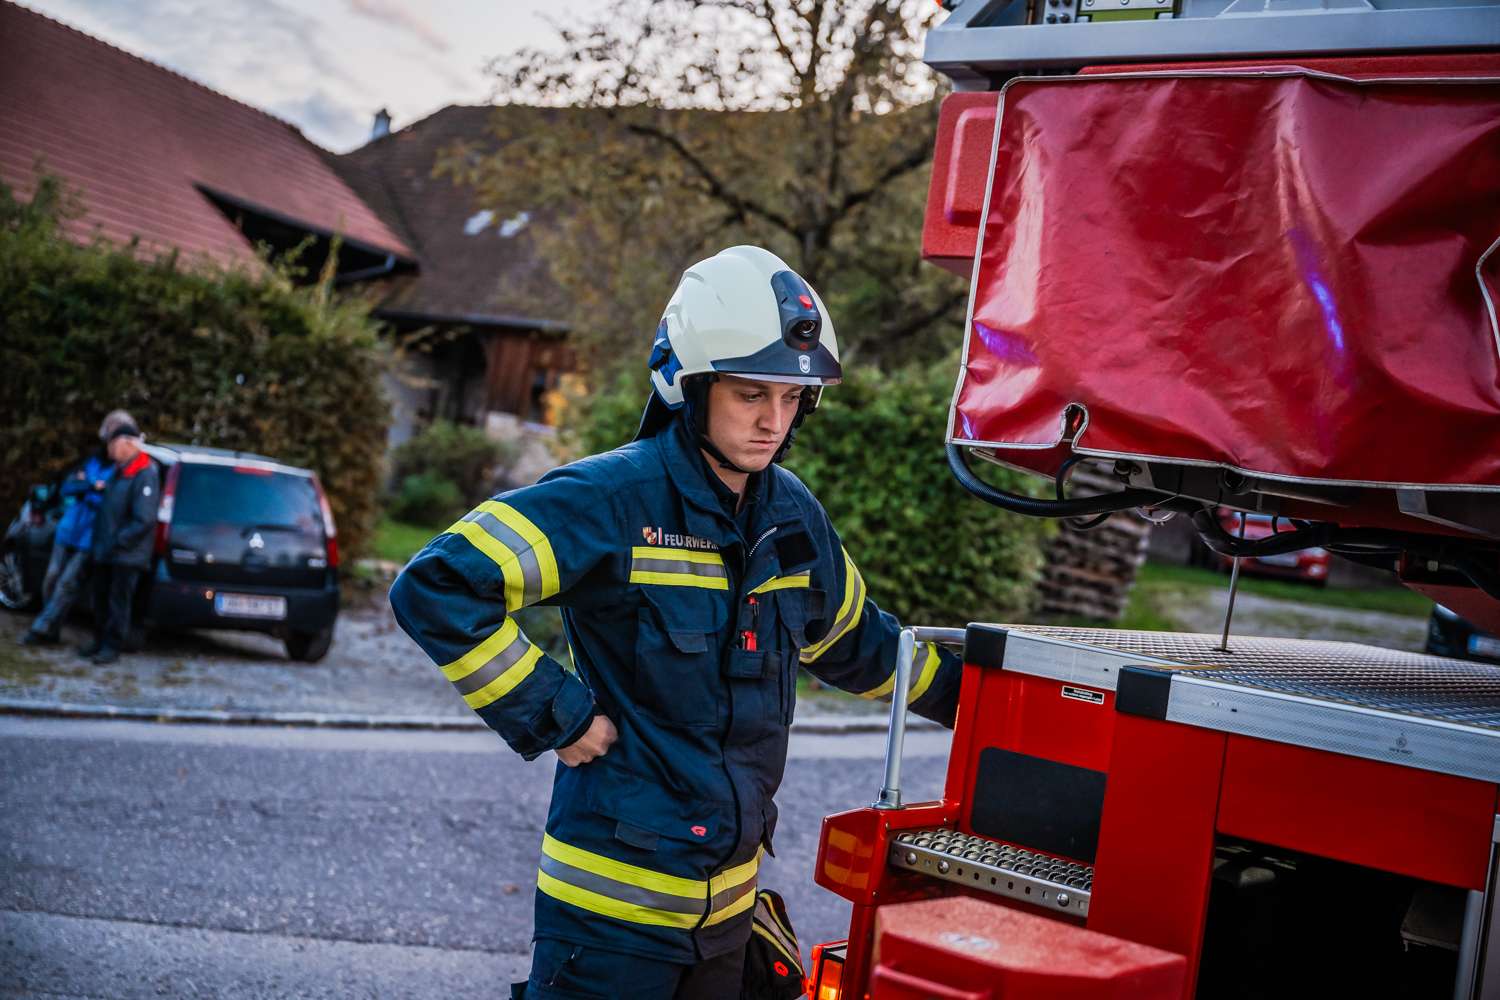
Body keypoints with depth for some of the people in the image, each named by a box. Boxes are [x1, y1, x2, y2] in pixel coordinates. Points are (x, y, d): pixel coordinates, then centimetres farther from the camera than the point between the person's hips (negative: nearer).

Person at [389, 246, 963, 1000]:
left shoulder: (794, 516, 6)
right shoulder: (612, 499, -16)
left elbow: (854, 641, 24)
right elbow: (435, 588, -22)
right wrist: (553, 717, -20)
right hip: (615, 900, -7)